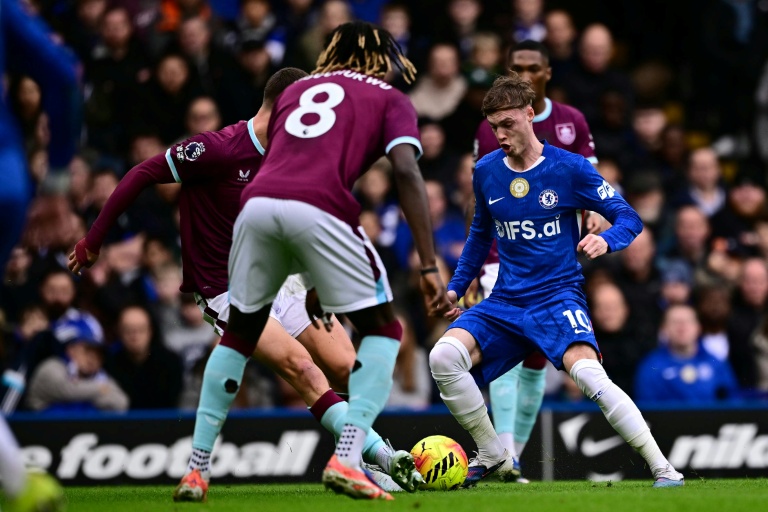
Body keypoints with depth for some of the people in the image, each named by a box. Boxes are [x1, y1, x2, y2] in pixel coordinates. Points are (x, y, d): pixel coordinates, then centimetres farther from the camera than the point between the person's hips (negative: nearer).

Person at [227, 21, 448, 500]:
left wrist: (306, 279, 38)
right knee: (382, 329, 13)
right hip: (320, 208, -4)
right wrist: (430, 267, -1)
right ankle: (347, 459, -4)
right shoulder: (391, 100, 21)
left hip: (257, 202, 4)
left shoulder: (296, 89, 33)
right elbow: (407, 172, 3)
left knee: (240, 333, 23)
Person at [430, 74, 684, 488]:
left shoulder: (570, 168, -6)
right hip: (504, 302, 4)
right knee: (443, 356, -20)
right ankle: (492, 456, -2)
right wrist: (455, 289, 19)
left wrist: (606, 240, -25)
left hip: (558, 295, -4)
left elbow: (629, 217, -4)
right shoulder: (486, 172, 7)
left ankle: (663, 470, -24)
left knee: (588, 373, -31)